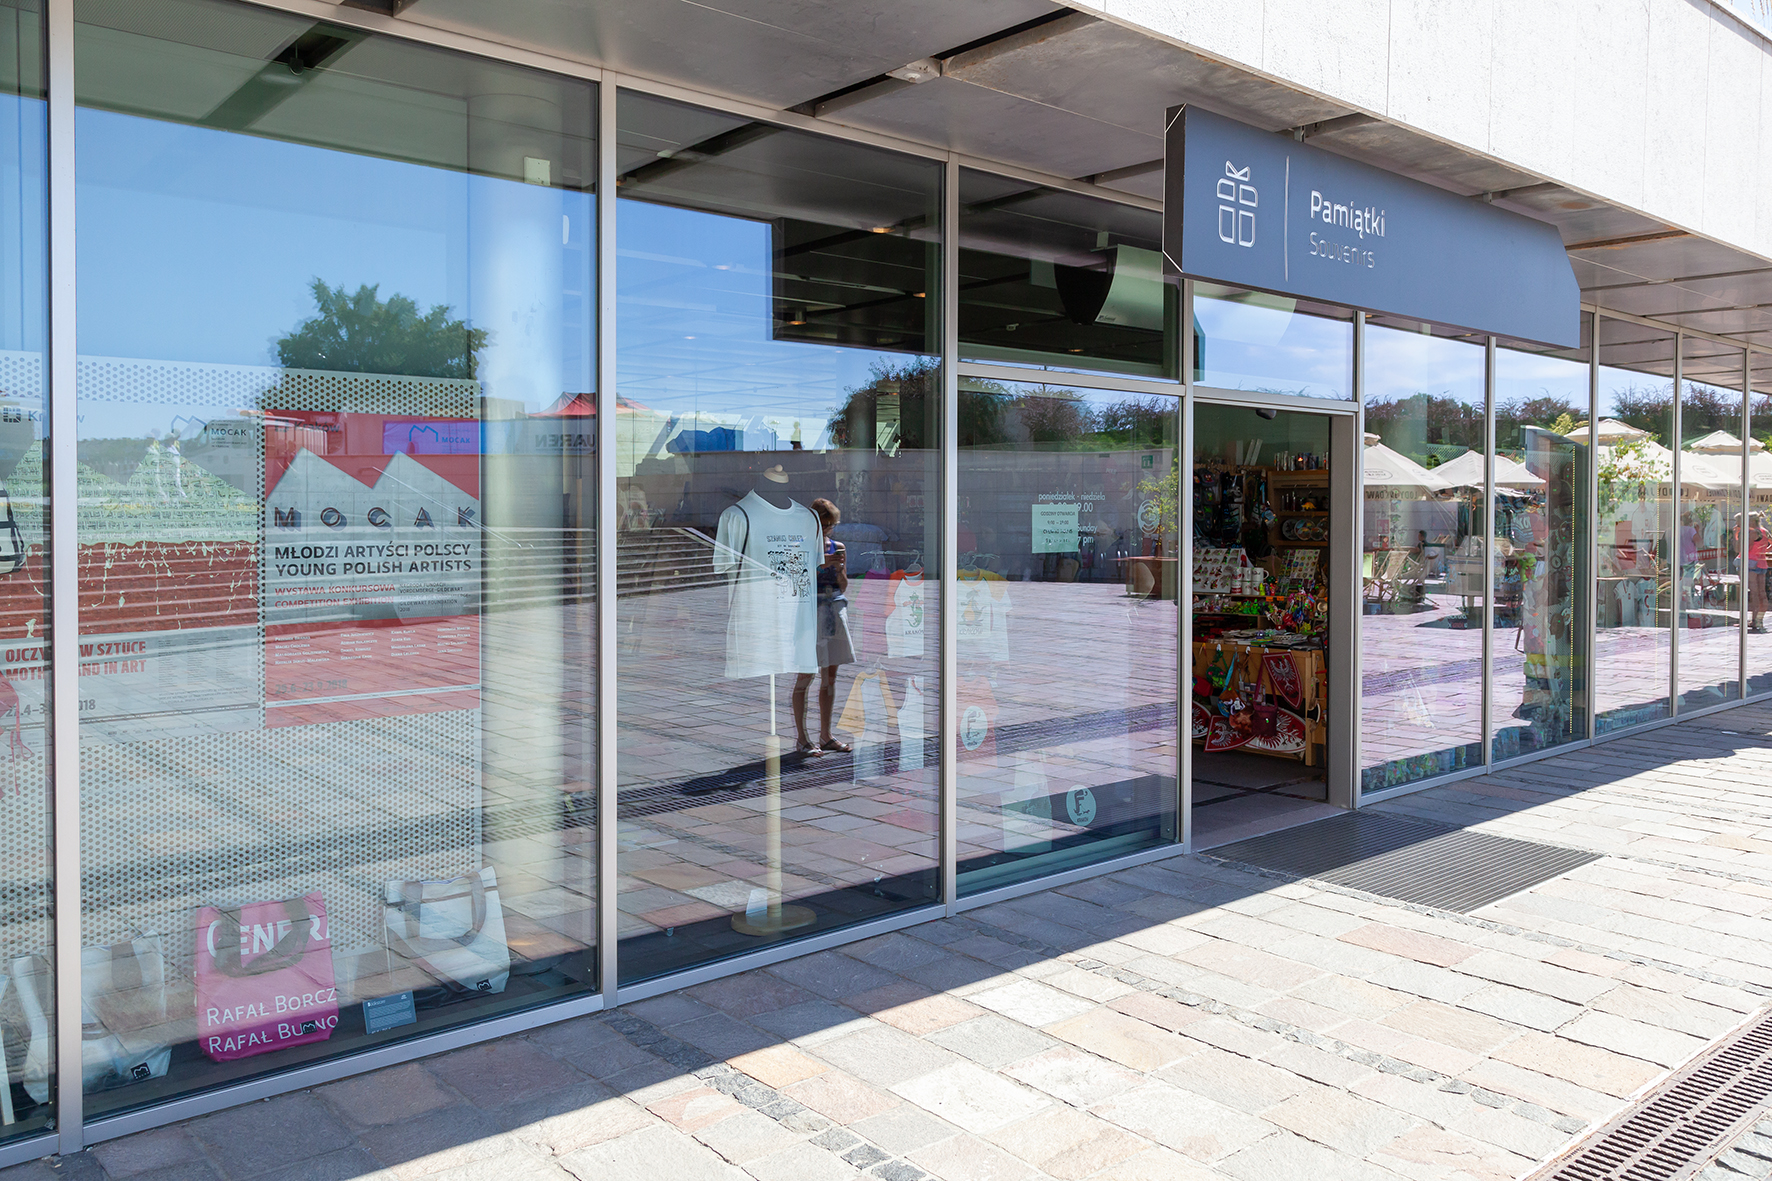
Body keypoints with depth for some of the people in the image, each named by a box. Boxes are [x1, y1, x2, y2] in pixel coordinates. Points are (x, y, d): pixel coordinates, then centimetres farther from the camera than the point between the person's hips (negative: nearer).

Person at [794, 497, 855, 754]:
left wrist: (840, 571, -5)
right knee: (805, 676, -4)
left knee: (830, 675, 8)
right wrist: (821, 564, -18)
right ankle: (801, 738, 3)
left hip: (835, 611, 6)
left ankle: (825, 736, 16)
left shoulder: (837, 547, 12)